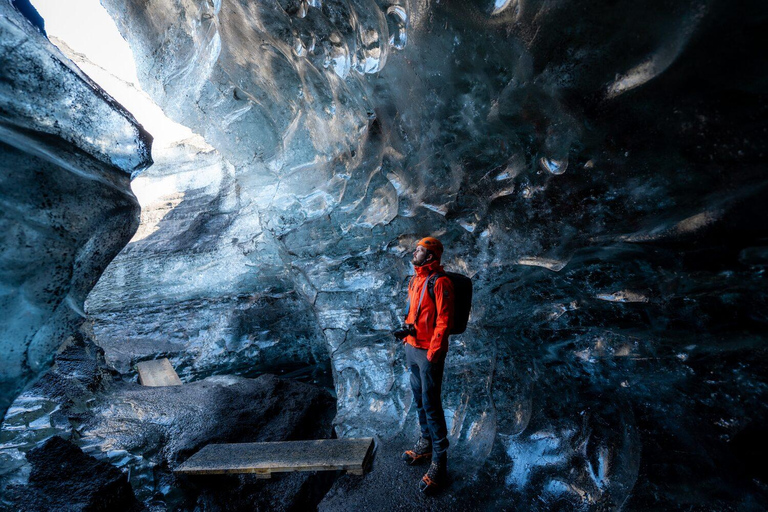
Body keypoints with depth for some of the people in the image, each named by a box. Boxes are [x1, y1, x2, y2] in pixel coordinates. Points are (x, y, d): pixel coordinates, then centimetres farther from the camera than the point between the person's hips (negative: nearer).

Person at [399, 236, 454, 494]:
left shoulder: (439, 282, -17)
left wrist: (432, 355, -18)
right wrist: (407, 331, 15)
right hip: (412, 347, 8)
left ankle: (439, 462, 14)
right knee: (419, 398, 19)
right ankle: (426, 443, 38)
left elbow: (444, 321, -19)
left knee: (431, 404, 0)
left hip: (429, 352, -8)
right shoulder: (415, 279, 10)